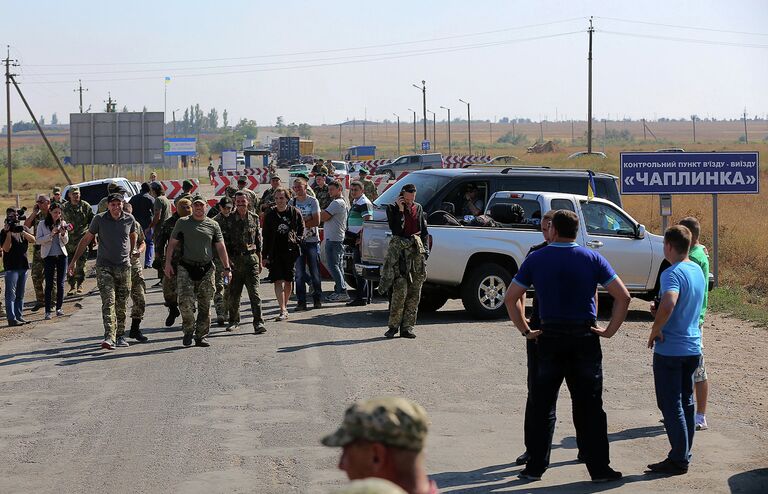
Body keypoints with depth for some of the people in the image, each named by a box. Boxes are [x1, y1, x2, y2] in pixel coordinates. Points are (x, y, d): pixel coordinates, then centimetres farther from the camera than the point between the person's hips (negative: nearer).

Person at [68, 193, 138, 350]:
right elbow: (86, 240, 3)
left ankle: (120, 336, 21)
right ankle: (109, 337, -22)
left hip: (124, 266, 3)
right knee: (108, 302, -14)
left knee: (122, 304, 8)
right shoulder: (99, 219, -5)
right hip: (104, 267, -3)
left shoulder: (129, 219, 1)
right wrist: (74, 260, 2)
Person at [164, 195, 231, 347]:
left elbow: (220, 247, 11)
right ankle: (189, 329, 8)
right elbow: (172, 244, 8)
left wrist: (227, 268, 6)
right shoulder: (182, 223, 6)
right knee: (185, 302, -13)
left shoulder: (213, 225, 10)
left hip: (206, 270, 2)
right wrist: (168, 263, -1)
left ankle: (201, 336, 13)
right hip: (186, 268, -2)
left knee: (205, 305, 4)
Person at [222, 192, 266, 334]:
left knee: (254, 292, -8)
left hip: (251, 259, 0)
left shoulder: (254, 218, 7)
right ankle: (234, 321, 23)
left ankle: (258, 323, -10)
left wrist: (260, 261, 13)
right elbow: (225, 242, 0)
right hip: (234, 260, 0)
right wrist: (226, 262, -8)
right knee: (233, 293, 6)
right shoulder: (229, 219, 1)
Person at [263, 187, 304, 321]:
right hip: (275, 252, 0)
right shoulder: (270, 215, 3)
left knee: (288, 281, 7)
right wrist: (265, 256, 3)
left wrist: (296, 241, -7)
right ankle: (283, 310, -14)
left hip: (290, 251, 0)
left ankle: (284, 306, 23)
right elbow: (266, 236, 6)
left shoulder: (295, 213, 2)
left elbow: (301, 230, 11)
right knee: (278, 281, -9)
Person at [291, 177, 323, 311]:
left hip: (312, 240, -2)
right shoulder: (292, 202, 8)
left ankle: (317, 299, 14)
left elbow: (316, 221, -7)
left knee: (315, 272, 2)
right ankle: (301, 302, 3)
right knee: (299, 273, -1)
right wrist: (307, 222, -10)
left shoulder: (313, 201, 1)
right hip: (297, 241, 2)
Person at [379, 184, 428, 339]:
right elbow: (395, 229, -13)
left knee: (414, 292, 2)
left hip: (417, 250, 5)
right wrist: (400, 210, -14)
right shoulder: (393, 209, 2)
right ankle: (393, 325, -4)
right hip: (399, 250, -5)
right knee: (400, 290, -13)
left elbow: (424, 231, 19)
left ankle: (407, 327, 6)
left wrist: (425, 249, 9)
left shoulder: (418, 208, 14)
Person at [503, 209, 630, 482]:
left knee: (542, 405, 9)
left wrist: (525, 330, 7)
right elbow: (623, 296, -6)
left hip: (549, 337, 1)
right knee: (588, 406, 4)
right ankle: (599, 468, 6)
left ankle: (535, 466, 12)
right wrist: (610, 330, -1)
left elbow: (510, 298, 1)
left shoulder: (535, 259, 1)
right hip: (585, 338, 0)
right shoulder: (592, 259, -1)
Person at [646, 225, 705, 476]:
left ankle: (678, 460, 2)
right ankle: (683, 455, 21)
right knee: (686, 403, 15)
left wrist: (655, 329, -21)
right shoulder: (698, 271, 9)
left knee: (671, 406, -1)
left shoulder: (672, 274, -18)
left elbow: (668, 304, -36)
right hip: (693, 347, 8)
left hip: (670, 349, -8)